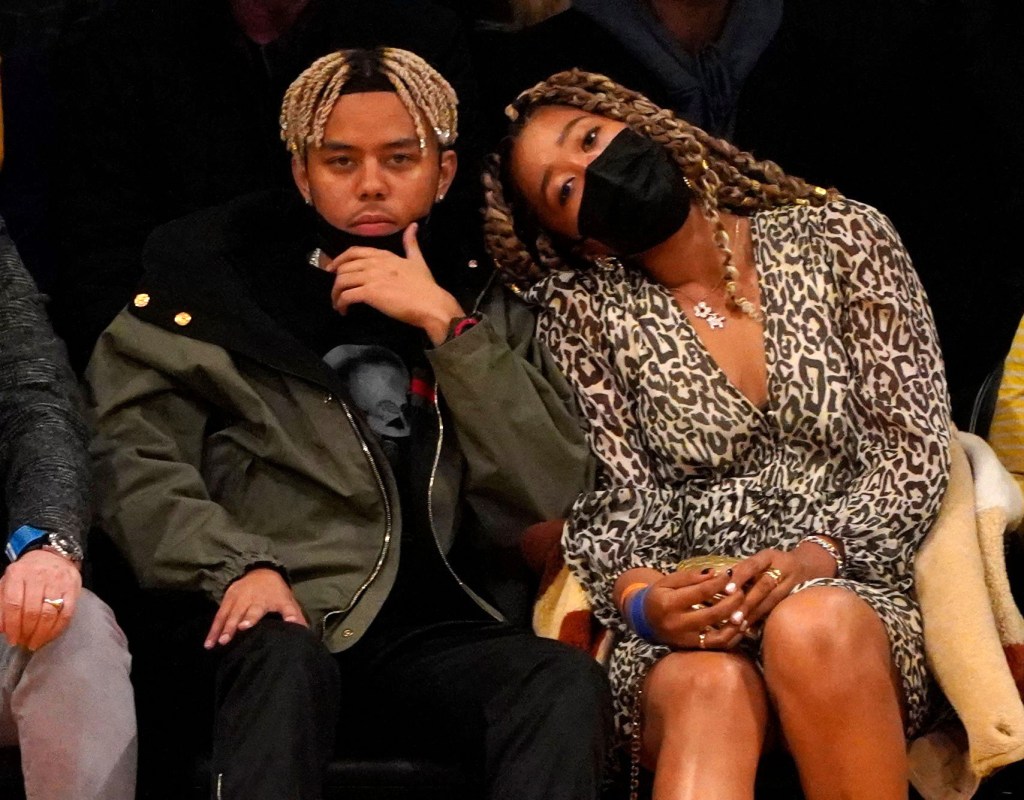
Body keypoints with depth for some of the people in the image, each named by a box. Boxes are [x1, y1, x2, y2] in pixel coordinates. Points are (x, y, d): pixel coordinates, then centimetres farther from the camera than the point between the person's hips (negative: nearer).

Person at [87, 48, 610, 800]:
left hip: (427, 631, 3)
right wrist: (234, 564, -17)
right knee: (285, 662, -38)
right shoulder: (214, 280, 12)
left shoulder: (486, 309, 19)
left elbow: (553, 493, 6)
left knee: (569, 682, -29)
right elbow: (138, 461, 2)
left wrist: (447, 328, -2)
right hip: (277, 621, -2)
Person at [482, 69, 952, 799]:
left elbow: (913, 450, 1)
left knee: (812, 627, -37)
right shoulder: (582, 315, 7)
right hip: (688, 627, 0)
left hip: (857, 585, 0)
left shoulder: (840, 240, 6)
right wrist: (640, 597, -22)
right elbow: (614, 501, 1)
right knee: (709, 688, -36)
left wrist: (817, 555, -17)